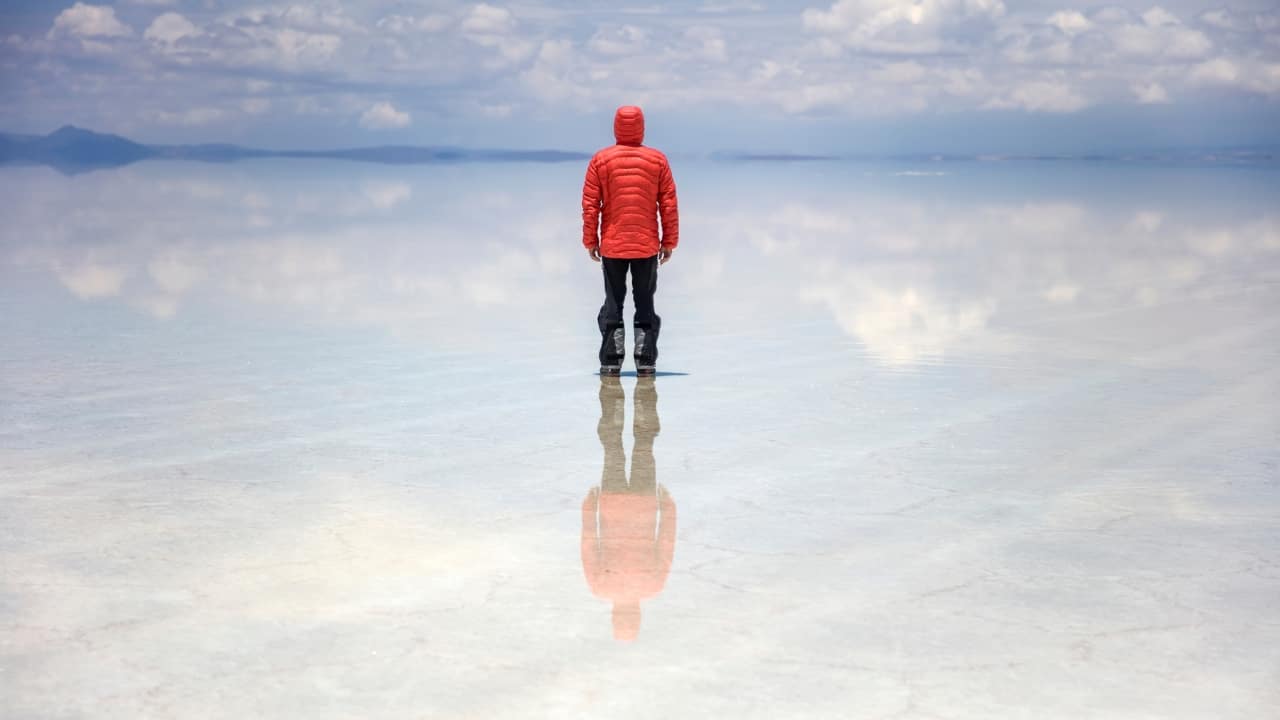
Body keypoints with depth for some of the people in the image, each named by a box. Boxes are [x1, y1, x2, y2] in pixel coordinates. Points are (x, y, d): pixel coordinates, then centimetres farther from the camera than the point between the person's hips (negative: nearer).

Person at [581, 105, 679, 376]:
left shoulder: (600, 160, -3)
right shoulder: (658, 160, -1)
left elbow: (590, 205, -3)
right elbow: (669, 204, 0)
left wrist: (590, 241, 5)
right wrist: (670, 242, 7)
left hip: (612, 245, 0)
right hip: (648, 245, 0)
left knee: (613, 303, 7)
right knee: (645, 303, 8)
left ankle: (611, 361, 3)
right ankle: (645, 361, 4)